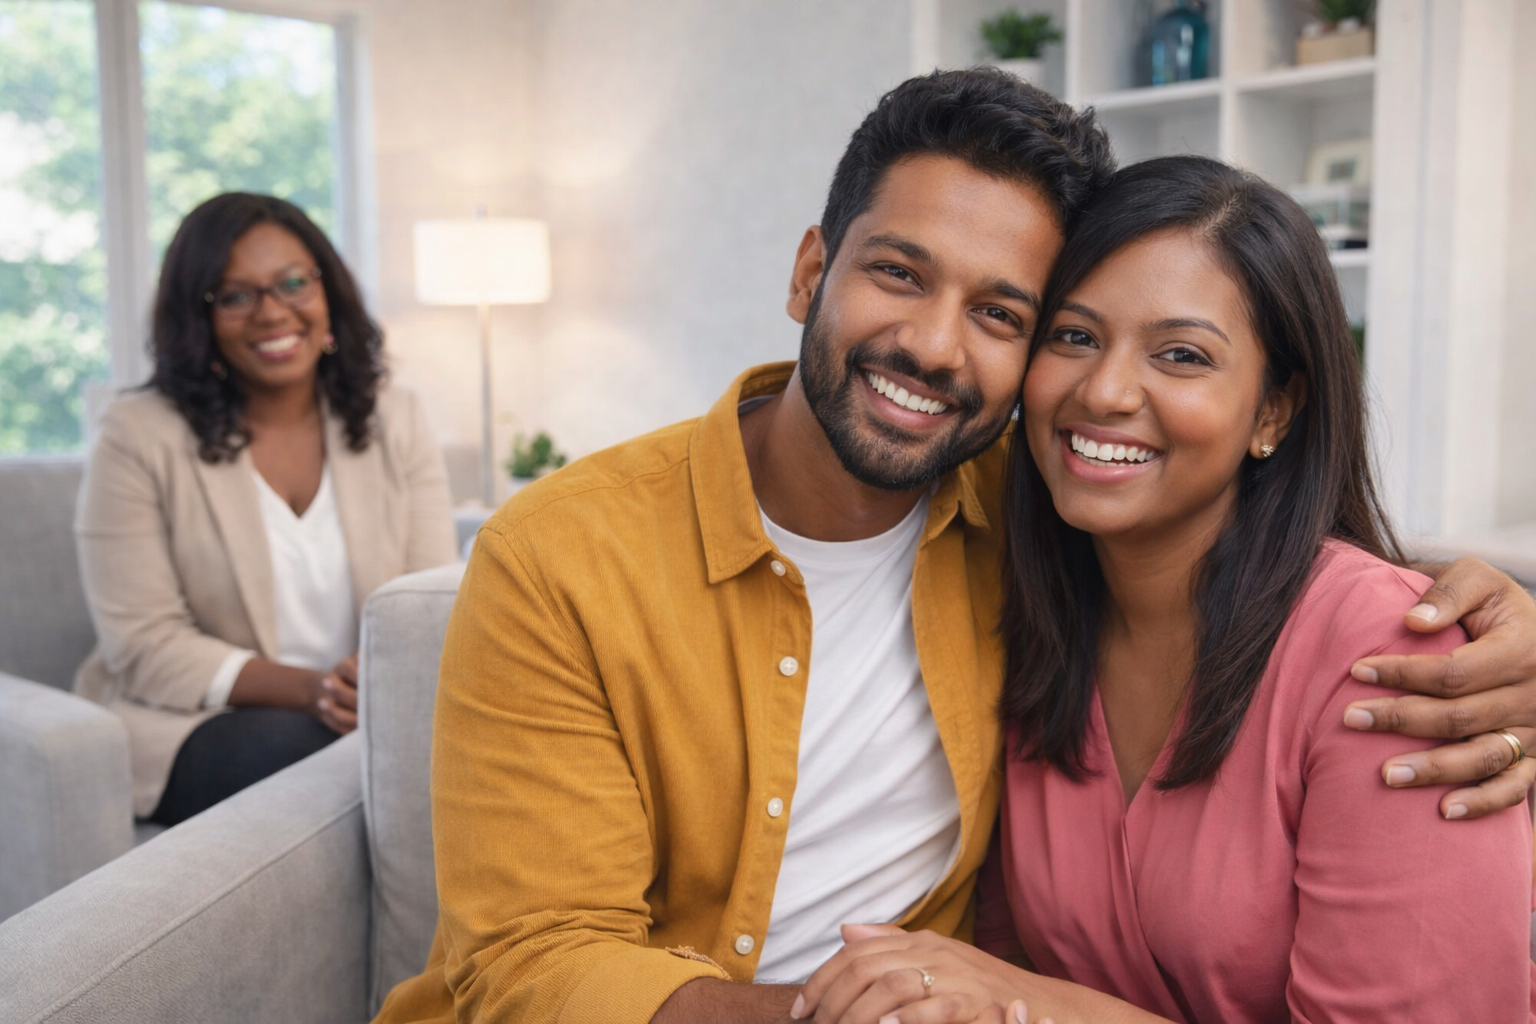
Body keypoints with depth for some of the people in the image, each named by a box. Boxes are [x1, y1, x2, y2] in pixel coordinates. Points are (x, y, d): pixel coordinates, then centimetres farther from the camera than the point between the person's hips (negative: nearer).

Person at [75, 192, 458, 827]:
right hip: (192, 726, -2)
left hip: (378, 717, 3)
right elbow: (144, 644, -8)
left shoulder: (394, 423, 7)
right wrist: (308, 688, -23)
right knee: (304, 747, -34)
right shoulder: (138, 439, -3)